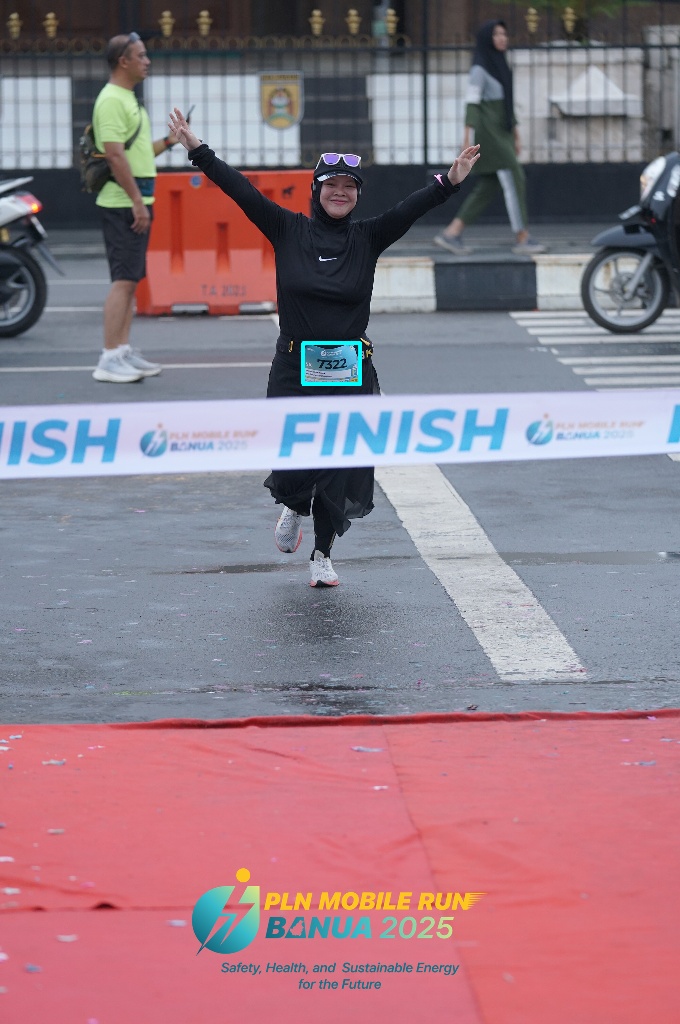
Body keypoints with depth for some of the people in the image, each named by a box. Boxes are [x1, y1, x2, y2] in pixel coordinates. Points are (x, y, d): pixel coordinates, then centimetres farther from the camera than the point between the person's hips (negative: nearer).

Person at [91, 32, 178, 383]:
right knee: (123, 280, -11)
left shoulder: (128, 99, 17)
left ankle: (123, 352, 16)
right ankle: (109, 360, -11)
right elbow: (115, 155, -21)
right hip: (123, 205, -10)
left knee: (130, 281, 11)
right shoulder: (112, 100, -14)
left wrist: (169, 141, 12)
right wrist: (137, 201, -22)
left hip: (136, 203, 10)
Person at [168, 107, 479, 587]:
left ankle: (323, 555, 21)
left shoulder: (368, 238, 2)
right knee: (292, 466, -4)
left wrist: (448, 183, -27)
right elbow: (242, 191, -5)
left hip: (351, 372, 1)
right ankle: (294, 508, 32)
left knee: (340, 468, 2)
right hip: (293, 369, -1)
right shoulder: (288, 230, 1)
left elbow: (413, 207, -11)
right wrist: (199, 151, -13)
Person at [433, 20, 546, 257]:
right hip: (488, 132, -10)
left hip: (500, 133, 10)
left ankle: (451, 234, 7)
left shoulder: (499, 66, 17)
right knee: (513, 181, -10)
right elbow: (471, 104, -15)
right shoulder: (479, 68, -11)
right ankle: (523, 239, -6)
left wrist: (515, 136, 21)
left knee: (488, 188, 7)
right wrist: (467, 141, -20)